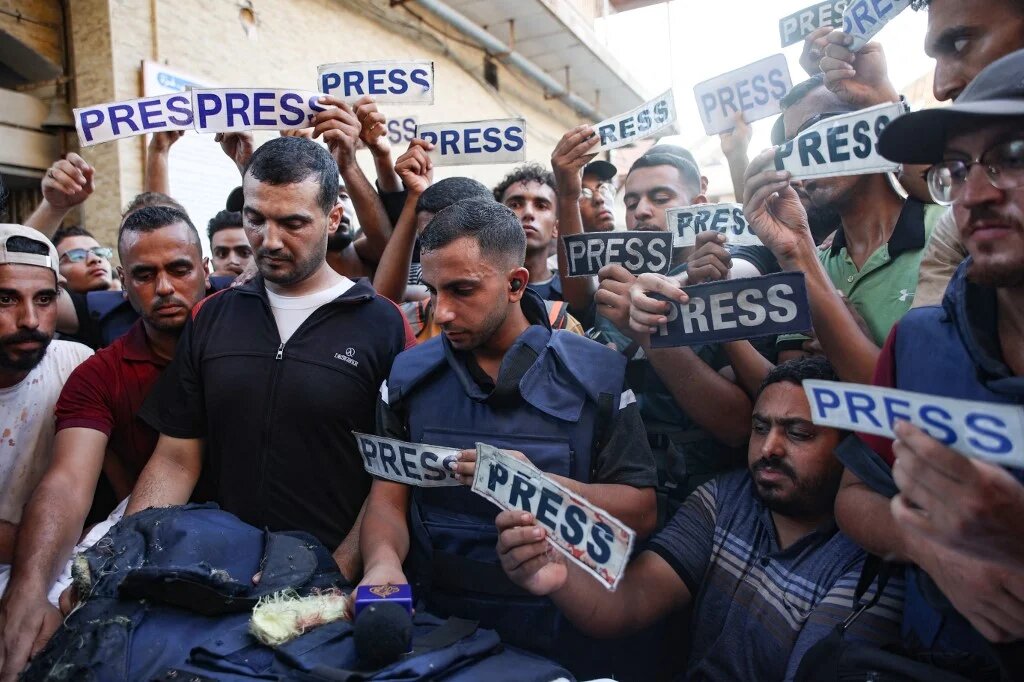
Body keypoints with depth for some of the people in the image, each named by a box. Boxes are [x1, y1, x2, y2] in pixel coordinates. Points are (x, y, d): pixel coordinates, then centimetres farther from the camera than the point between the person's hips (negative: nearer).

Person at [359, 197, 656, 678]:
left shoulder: (597, 374, -3)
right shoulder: (409, 375, 5)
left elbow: (640, 512, -5)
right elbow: (387, 500, 3)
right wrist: (383, 561, -18)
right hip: (433, 630, 2)